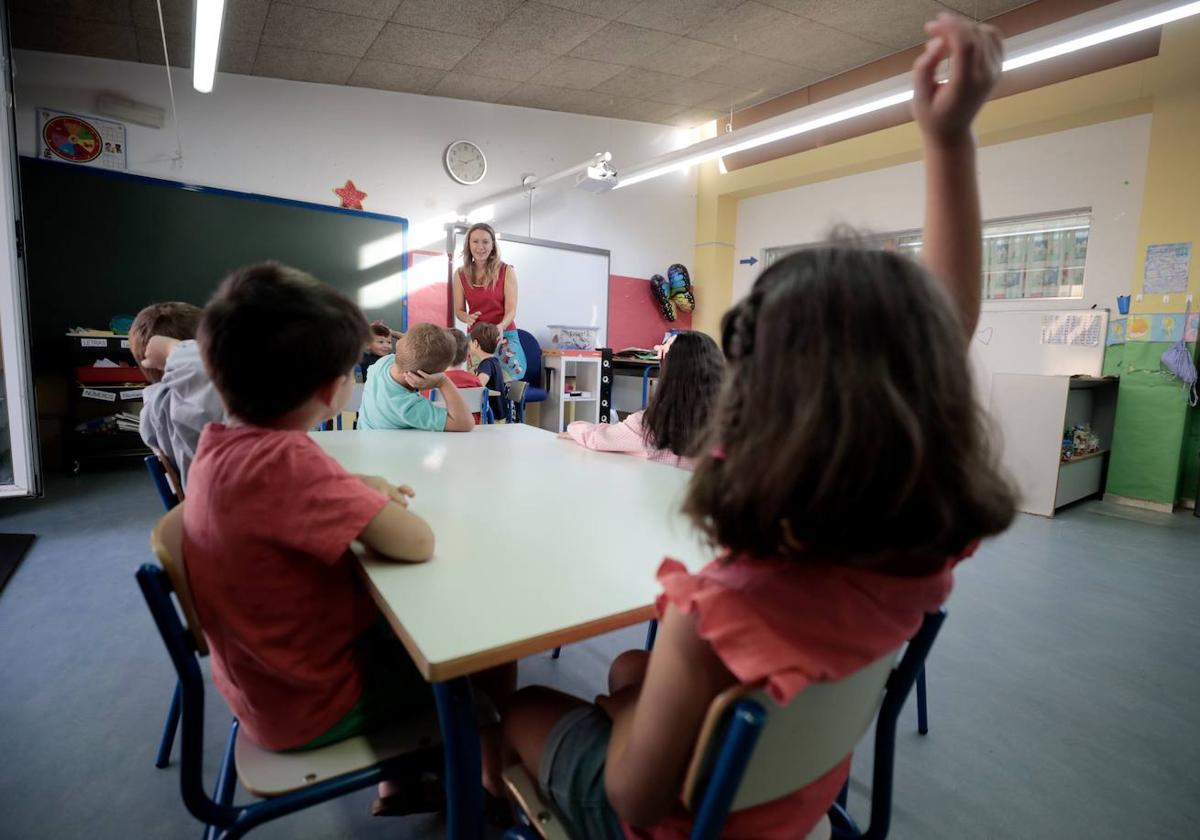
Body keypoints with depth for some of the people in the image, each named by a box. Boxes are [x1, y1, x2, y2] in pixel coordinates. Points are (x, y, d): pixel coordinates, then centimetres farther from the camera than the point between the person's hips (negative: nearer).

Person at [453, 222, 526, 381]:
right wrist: (467, 318, -15)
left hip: (505, 336, -2)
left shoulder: (506, 271, -4)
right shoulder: (460, 274, 3)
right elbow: (459, 310, 9)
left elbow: (511, 309, -8)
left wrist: (501, 326, -28)